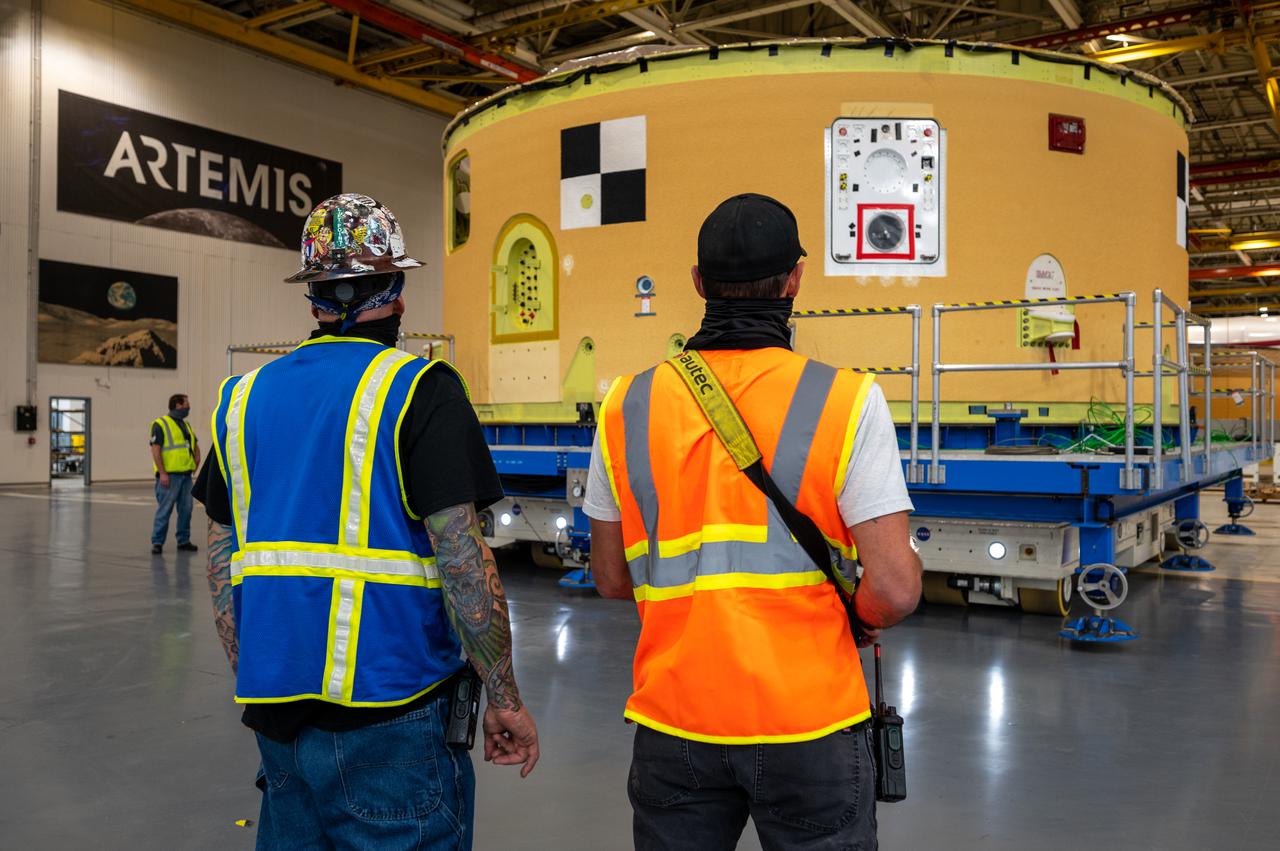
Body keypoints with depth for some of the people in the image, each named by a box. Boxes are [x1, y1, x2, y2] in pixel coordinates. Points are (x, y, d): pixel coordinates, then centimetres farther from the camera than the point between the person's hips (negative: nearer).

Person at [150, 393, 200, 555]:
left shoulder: (186, 425, 18)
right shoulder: (160, 425, -6)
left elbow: (195, 445, 29)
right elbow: (155, 450, -13)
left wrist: (196, 462, 14)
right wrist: (162, 473, -19)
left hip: (186, 474, 7)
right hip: (169, 475, -7)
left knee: (186, 509, 8)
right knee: (164, 510, -5)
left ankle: (183, 540, 16)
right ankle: (157, 543, 1)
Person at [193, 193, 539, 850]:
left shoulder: (243, 398, 8)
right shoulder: (419, 389, -10)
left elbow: (220, 565, 12)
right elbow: (462, 559, -16)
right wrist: (505, 701, -8)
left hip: (276, 708, 6)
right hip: (385, 712, -6)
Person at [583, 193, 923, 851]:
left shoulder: (627, 407, -2)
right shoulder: (846, 401, -12)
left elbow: (612, 579, 6)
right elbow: (894, 590, -14)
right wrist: (860, 620, 7)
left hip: (673, 725, 3)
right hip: (808, 723, -2)